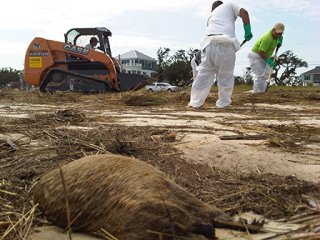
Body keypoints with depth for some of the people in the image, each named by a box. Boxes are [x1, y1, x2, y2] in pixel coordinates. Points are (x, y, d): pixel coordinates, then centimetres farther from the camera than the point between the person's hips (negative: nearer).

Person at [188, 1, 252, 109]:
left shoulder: (211, 15, 35)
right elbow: (243, 12, 7)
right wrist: (248, 30, 10)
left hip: (210, 42, 3)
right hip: (226, 44, -3)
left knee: (204, 74, 9)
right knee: (226, 76, 9)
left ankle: (195, 102, 12)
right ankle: (223, 103, 15)